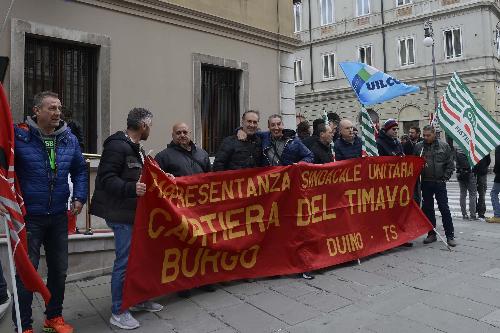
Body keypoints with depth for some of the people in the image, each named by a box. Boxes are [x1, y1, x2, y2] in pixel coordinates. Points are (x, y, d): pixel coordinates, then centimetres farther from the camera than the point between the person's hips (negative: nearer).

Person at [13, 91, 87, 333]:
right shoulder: (19, 135, -10)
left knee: (59, 269, 14)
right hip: (28, 216, -4)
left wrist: (80, 197, 4)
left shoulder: (69, 139, 4)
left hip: (59, 216, 5)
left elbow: (80, 170, 14)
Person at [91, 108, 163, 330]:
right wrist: (131, 188, -34)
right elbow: (106, 178, -22)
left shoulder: (136, 149, 17)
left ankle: (137, 300, 32)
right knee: (125, 261, -3)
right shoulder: (117, 146, -15)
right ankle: (118, 312, 11)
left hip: (134, 212, 10)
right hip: (121, 214, -10)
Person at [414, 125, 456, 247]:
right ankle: (431, 234, 20)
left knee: (444, 208, 0)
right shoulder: (418, 146, 2)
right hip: (426, 183, 2)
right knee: (427, 209, 8)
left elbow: (450, 164, 4)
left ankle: (450, 236, 8)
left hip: (440, 182, -1)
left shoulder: (444, 146, 2)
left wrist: (445, 177, -4)